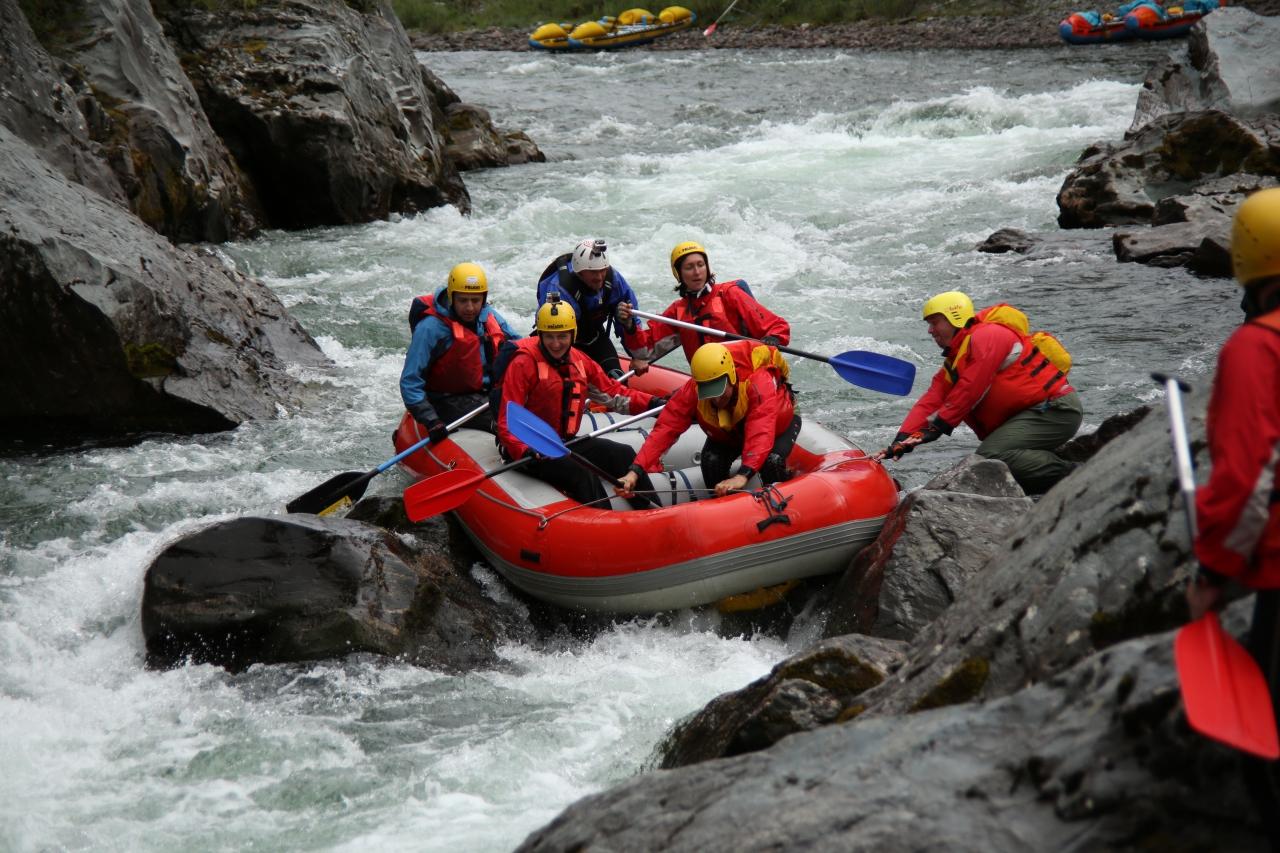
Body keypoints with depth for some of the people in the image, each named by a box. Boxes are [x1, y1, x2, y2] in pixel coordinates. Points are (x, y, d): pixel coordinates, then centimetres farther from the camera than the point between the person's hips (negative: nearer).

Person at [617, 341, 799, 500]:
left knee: (772, 460, -32)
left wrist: (743, 475, -70)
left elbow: (761, 434, -55)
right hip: (729, 434, 3)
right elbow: (665, 429, -37)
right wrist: (636, 470, -52)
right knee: (712, 459, -26)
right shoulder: (692, 392, -33)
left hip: (779, 422, -3)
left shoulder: (759, 383, -44)